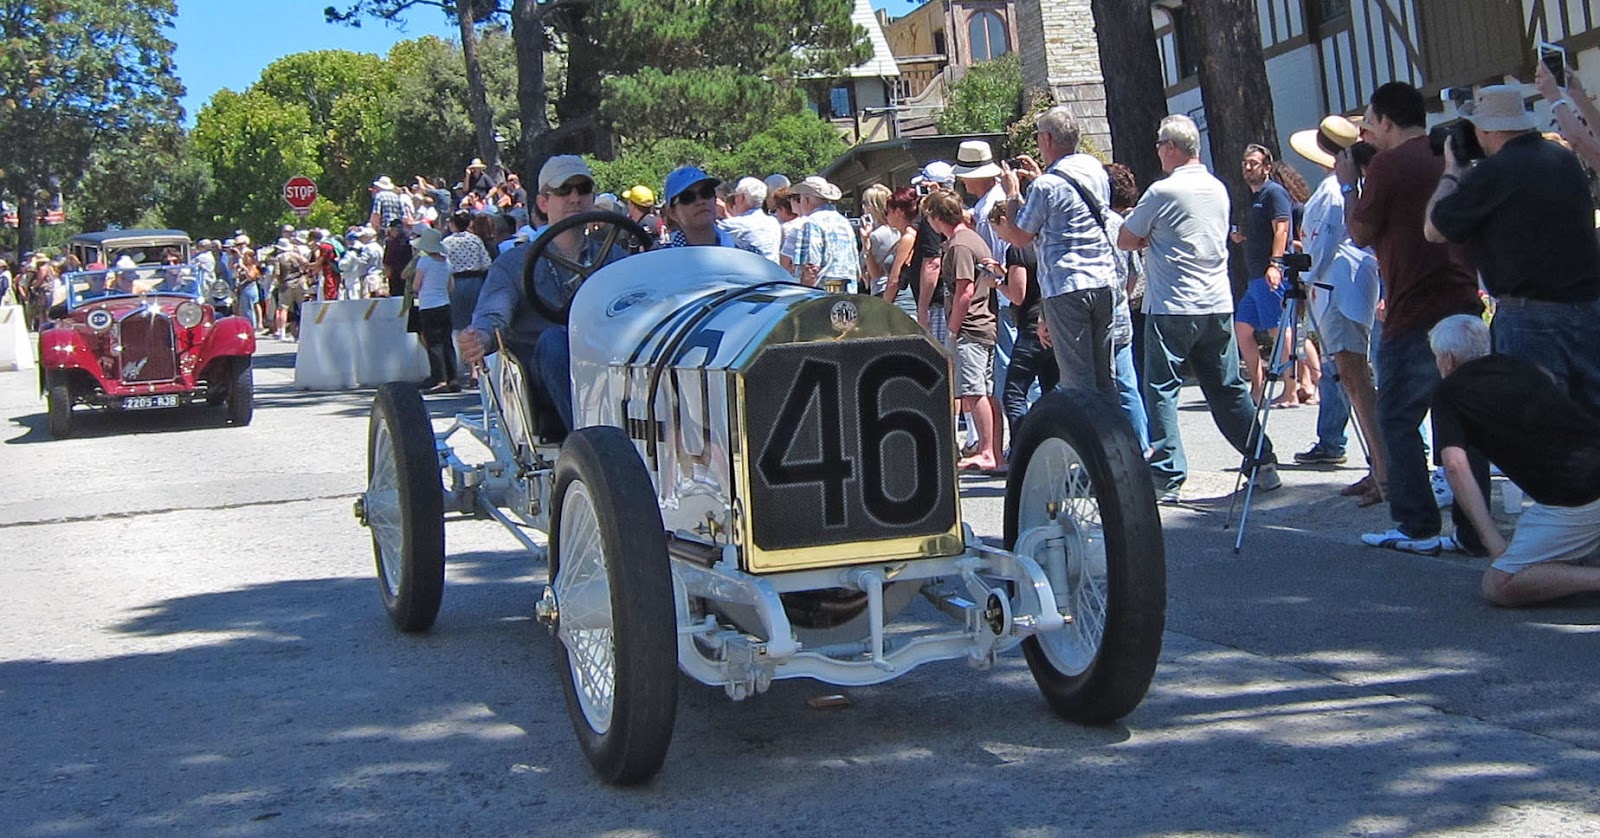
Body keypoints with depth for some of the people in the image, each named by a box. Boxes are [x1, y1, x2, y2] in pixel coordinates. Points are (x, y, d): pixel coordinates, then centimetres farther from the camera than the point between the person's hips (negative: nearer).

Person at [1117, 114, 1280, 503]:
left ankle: (1167, 477, -5)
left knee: (1161, 390, -1)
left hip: (1171, 307, -6)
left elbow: (1124, 240, -3)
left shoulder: (1163, 191, -10)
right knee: (1228, 389, 13)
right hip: (1218, 306, 7)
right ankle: (1263, 463, 15)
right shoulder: (1218, 189, 12)